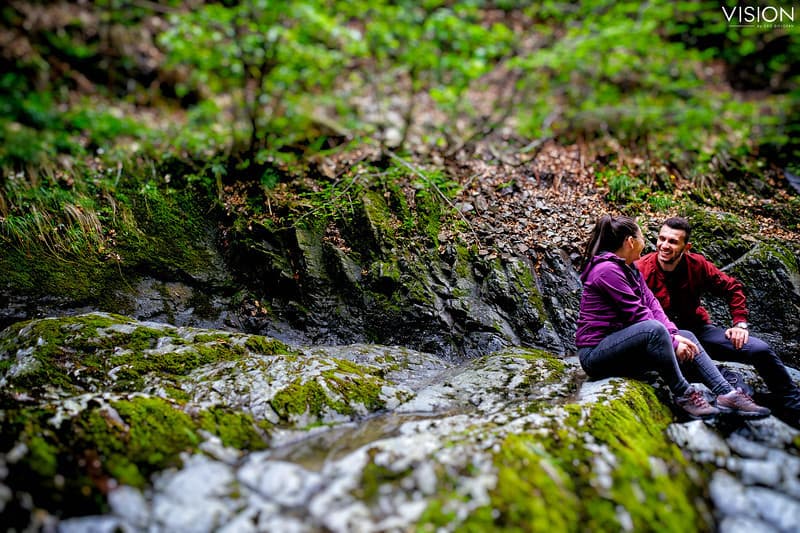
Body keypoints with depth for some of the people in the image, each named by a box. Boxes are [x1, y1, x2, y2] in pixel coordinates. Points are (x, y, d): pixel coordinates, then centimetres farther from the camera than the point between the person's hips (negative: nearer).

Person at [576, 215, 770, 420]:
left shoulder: (628, 268, 14)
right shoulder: (607, 270, -18)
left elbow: (651, 303, 7)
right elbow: (638, 315, -19)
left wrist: (674, 335, -5)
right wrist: (672, 343, -13)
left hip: (622, 345, 10)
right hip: (596, 352, -10)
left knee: (687, 337, 5)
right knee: (654, 329, -32)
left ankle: (726, 393, -2)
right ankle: (683, 395, -20)